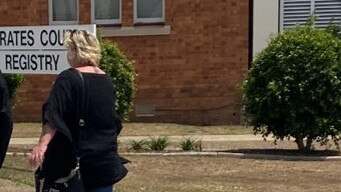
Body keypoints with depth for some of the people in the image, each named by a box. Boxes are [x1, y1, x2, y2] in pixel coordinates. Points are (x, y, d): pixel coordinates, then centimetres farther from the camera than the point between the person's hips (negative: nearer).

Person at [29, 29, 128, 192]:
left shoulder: (68, 79, -11)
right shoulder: (106, 81, 8)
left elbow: (53, 115, -24)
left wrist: (42, 145, -33)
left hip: (74, 161, -5)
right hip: (105, 159, 5)